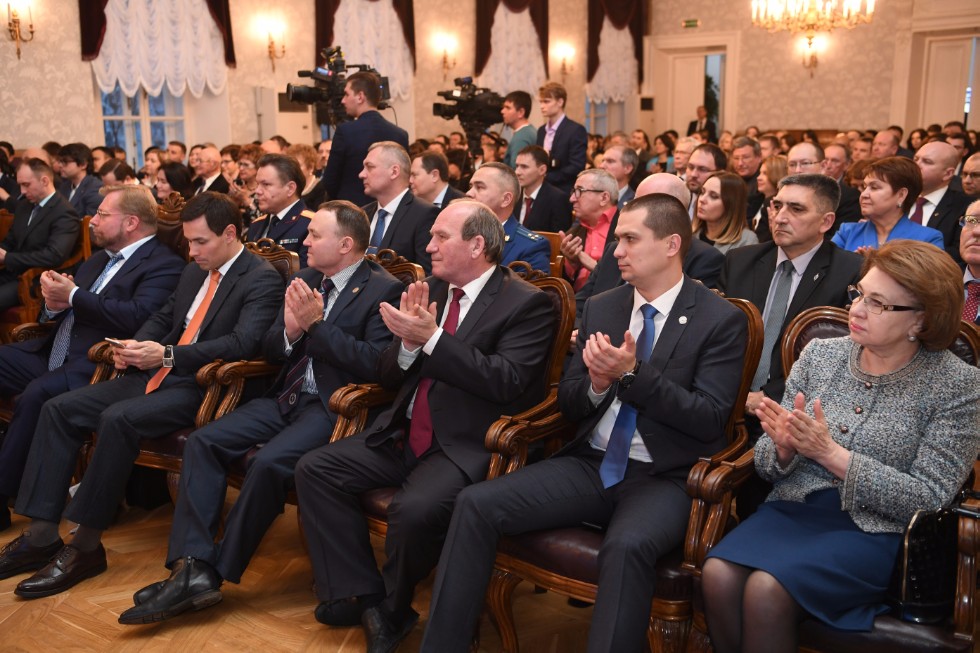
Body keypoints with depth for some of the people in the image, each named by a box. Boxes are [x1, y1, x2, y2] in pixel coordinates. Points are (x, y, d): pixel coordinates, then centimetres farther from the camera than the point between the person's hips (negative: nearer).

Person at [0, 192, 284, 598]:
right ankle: (41, 536, -2)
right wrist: (135, 345, 3)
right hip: (156, 376, 9)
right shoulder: (193, 272, 18)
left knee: (118, 419, -31)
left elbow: (243, 343, -21)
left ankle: (85, 547, -17)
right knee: (59, 409, -3)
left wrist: (167, 355, -25)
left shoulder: (262, 280, -9)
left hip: (201, 387, -9)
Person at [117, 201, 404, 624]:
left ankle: (217, 571, -11)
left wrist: (316, 323, -20)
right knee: (203, 442, -10)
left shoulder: (383, 290, -7)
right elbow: (271, 351, 14)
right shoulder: (306, 279, 14)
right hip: (287, 397, 8)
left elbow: (375, 364, -18)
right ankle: (193, 568, -13)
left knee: (269, 462, -29)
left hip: (333, 406, -7)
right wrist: (291, 329, -10)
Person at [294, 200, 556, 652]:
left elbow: (508, 382, -20)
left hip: (465, 446, -7)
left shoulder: (527, 304, -7)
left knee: (414, 510, -32)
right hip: (404, 435, 7)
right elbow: (389, 375, 13)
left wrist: (432, 339, -22)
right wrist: (408, 341, -10)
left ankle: (392, 608, 0)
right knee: (314, 469, -7)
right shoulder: (431, 289, 11)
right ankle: (362, 596, -3)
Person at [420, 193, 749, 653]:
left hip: (663, 478, -4)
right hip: (590, 464, 5)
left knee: (626, 547, -38)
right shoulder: (600, 308, 10)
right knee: (475, 504, -14)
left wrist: (633, 374, -20)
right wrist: (597, 383, -11)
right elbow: (568, 403, 12)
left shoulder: (721, 321, -4)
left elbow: (710, 420, -11)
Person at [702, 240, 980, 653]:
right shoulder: (820, 354, 6)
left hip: (874, 530, -4)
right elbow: (767, 464, 10)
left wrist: (831, 454, -17)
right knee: (718, 574, -26)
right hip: (793, 508, 4)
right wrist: (784, 447, -15)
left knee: (766, 589, -30)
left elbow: (929, 498, -9)